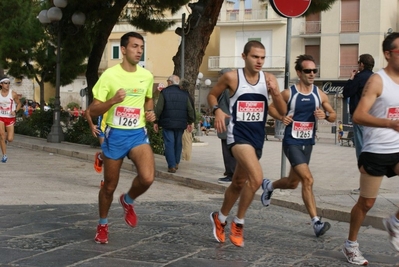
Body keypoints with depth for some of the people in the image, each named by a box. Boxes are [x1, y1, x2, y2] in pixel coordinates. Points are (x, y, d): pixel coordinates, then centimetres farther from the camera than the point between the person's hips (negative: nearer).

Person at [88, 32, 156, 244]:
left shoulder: (147, 76, 3)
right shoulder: (110, 75, -10)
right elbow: (93, 111, -10)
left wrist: (150, 112, 4)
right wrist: (113, 100, -26)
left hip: (138, 134, 2)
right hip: (115, 135, -2)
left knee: (147, 177, -22)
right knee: (110, 185, 9)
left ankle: (128, 201, 11)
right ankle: (102, 225, 34)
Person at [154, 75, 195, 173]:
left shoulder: (164, 92, -4)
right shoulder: (184, 94, 7)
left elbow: (158, 109, -7)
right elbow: (190, 109, 8)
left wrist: (156, 122, -1)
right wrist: (190, 122, 16)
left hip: (167, 123, -3)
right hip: (180, 124, 3)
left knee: (169, 144, -2)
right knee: (178, 143, 15)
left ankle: (172, 166, -7)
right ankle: (176, 163, 21)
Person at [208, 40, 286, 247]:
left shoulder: (269, 79, 0)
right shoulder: (231, 77, -8)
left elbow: (282, 111, -1)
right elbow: (212, 95, 7)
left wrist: (275, 93, -20)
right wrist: (217, 110, -13)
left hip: (258, 136, 5)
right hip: (238, 134, -5)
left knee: (239, 183, 19)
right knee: (256, 178, -25)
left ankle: (219, 218, 43)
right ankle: (238, 223, -6)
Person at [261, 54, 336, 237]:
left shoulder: (320, 94, 1)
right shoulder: (288, 93, -8)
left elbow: (333, 116, 8)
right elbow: (271, 108, 5)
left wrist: (325, 115, -15)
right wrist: (281, 117, -15)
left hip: (308, 143, 5)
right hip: (292, 142, -5)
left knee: (292, 183, 17)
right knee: (308, 179, -19)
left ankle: (269, 186, 49)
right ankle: (316, 222, -16)